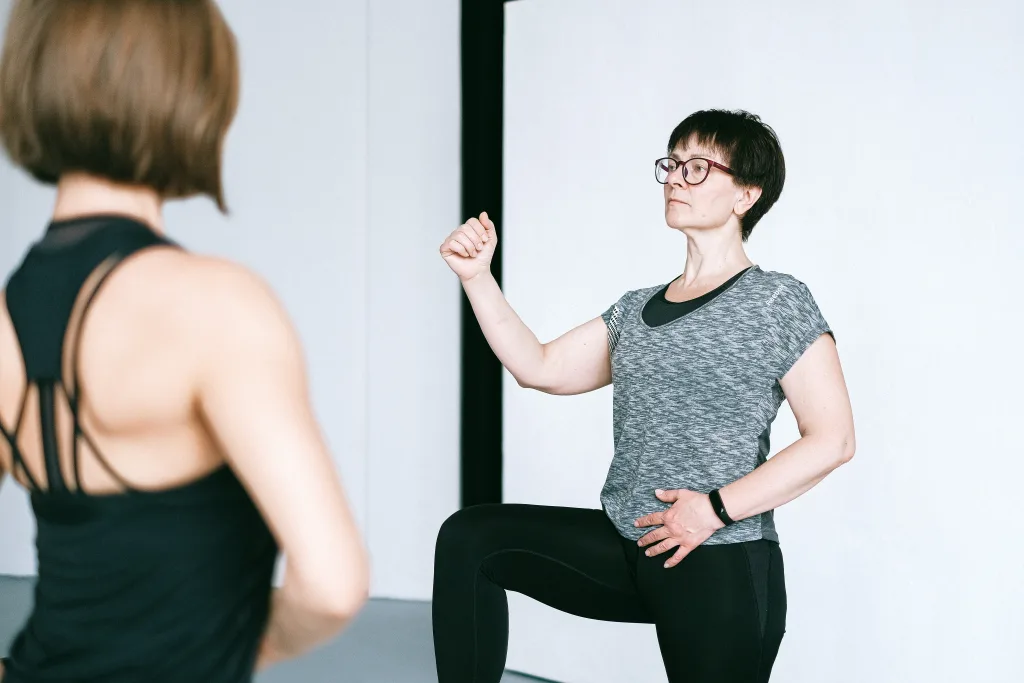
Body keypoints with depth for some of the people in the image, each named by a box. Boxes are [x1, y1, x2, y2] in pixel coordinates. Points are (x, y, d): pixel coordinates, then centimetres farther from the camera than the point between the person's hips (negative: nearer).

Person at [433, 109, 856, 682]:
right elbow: (540, 368, 11)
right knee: (469, 538, -6)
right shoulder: (637, 309, 14)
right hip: (625, 549, 6)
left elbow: (833, 439, -11)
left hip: (721, 567, -6)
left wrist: (719, 509, -17)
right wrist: (477, 276, 2)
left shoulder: (778, 302, -6)